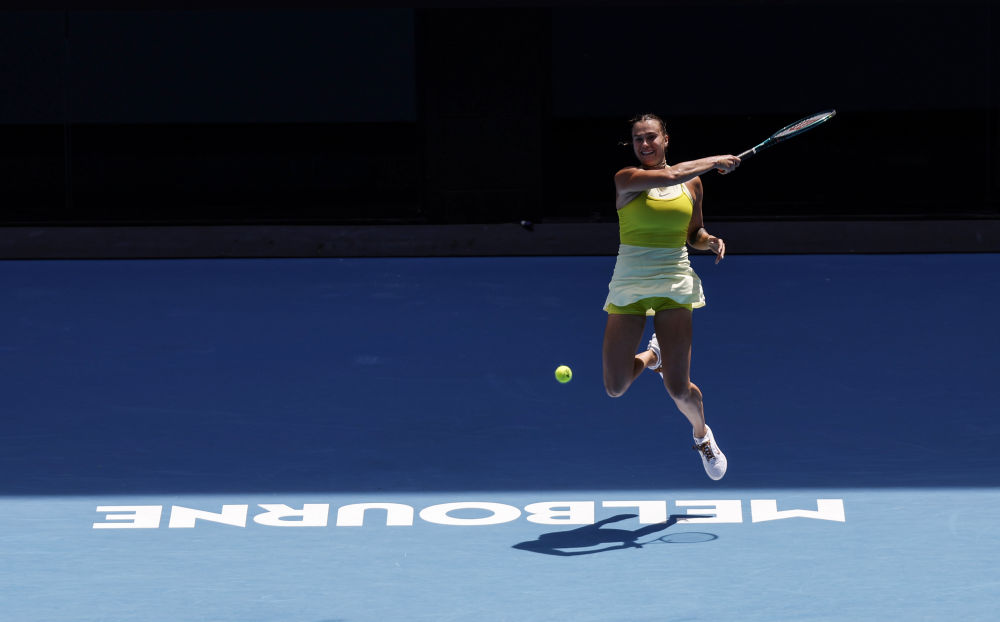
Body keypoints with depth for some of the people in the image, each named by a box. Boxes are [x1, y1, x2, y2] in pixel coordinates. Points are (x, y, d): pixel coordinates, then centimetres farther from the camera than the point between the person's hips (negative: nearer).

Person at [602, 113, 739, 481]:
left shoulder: (693, 183, 6)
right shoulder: (626, 179, -7)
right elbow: (672, 176, -24)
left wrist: (711, 241, -3)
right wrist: (715, 161, -12)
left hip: (674, 284, 1)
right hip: (629, 284, -1)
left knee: (678, 388, -9)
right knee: (615, 388, -1)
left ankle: (702, 434, 25)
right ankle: (652, 355, 33)